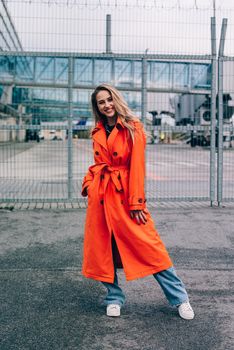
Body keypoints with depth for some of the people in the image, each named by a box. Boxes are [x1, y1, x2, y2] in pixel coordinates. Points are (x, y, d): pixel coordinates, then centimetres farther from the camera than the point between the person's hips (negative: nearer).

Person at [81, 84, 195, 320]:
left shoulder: (133, 128, -4)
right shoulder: (98, 132, 12)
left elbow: (137, 166, -9)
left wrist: (136, 202, -13)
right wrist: (88, 184, 3)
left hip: (124, 194, -5)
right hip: (100, 196, 5)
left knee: (148, 245, -6)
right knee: (103, 247, 6)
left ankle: (179, 298, 6)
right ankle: (114, 298, 23)